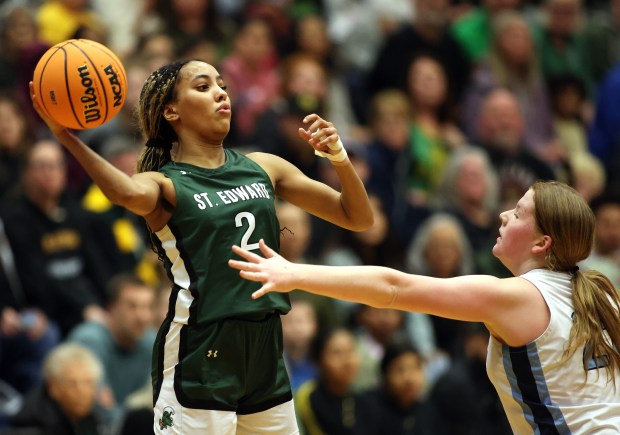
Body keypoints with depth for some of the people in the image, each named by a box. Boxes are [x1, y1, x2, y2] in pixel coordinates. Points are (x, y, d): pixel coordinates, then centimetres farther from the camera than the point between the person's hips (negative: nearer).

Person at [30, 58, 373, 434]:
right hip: (198, 364, -5)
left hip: (266, 360, 5)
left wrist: (338, 157, -3)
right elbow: (131, 195, -30)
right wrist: (67, 137, -42)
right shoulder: (165, 183, -4)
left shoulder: (263, 167, 12)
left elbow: (358, 219, 14)